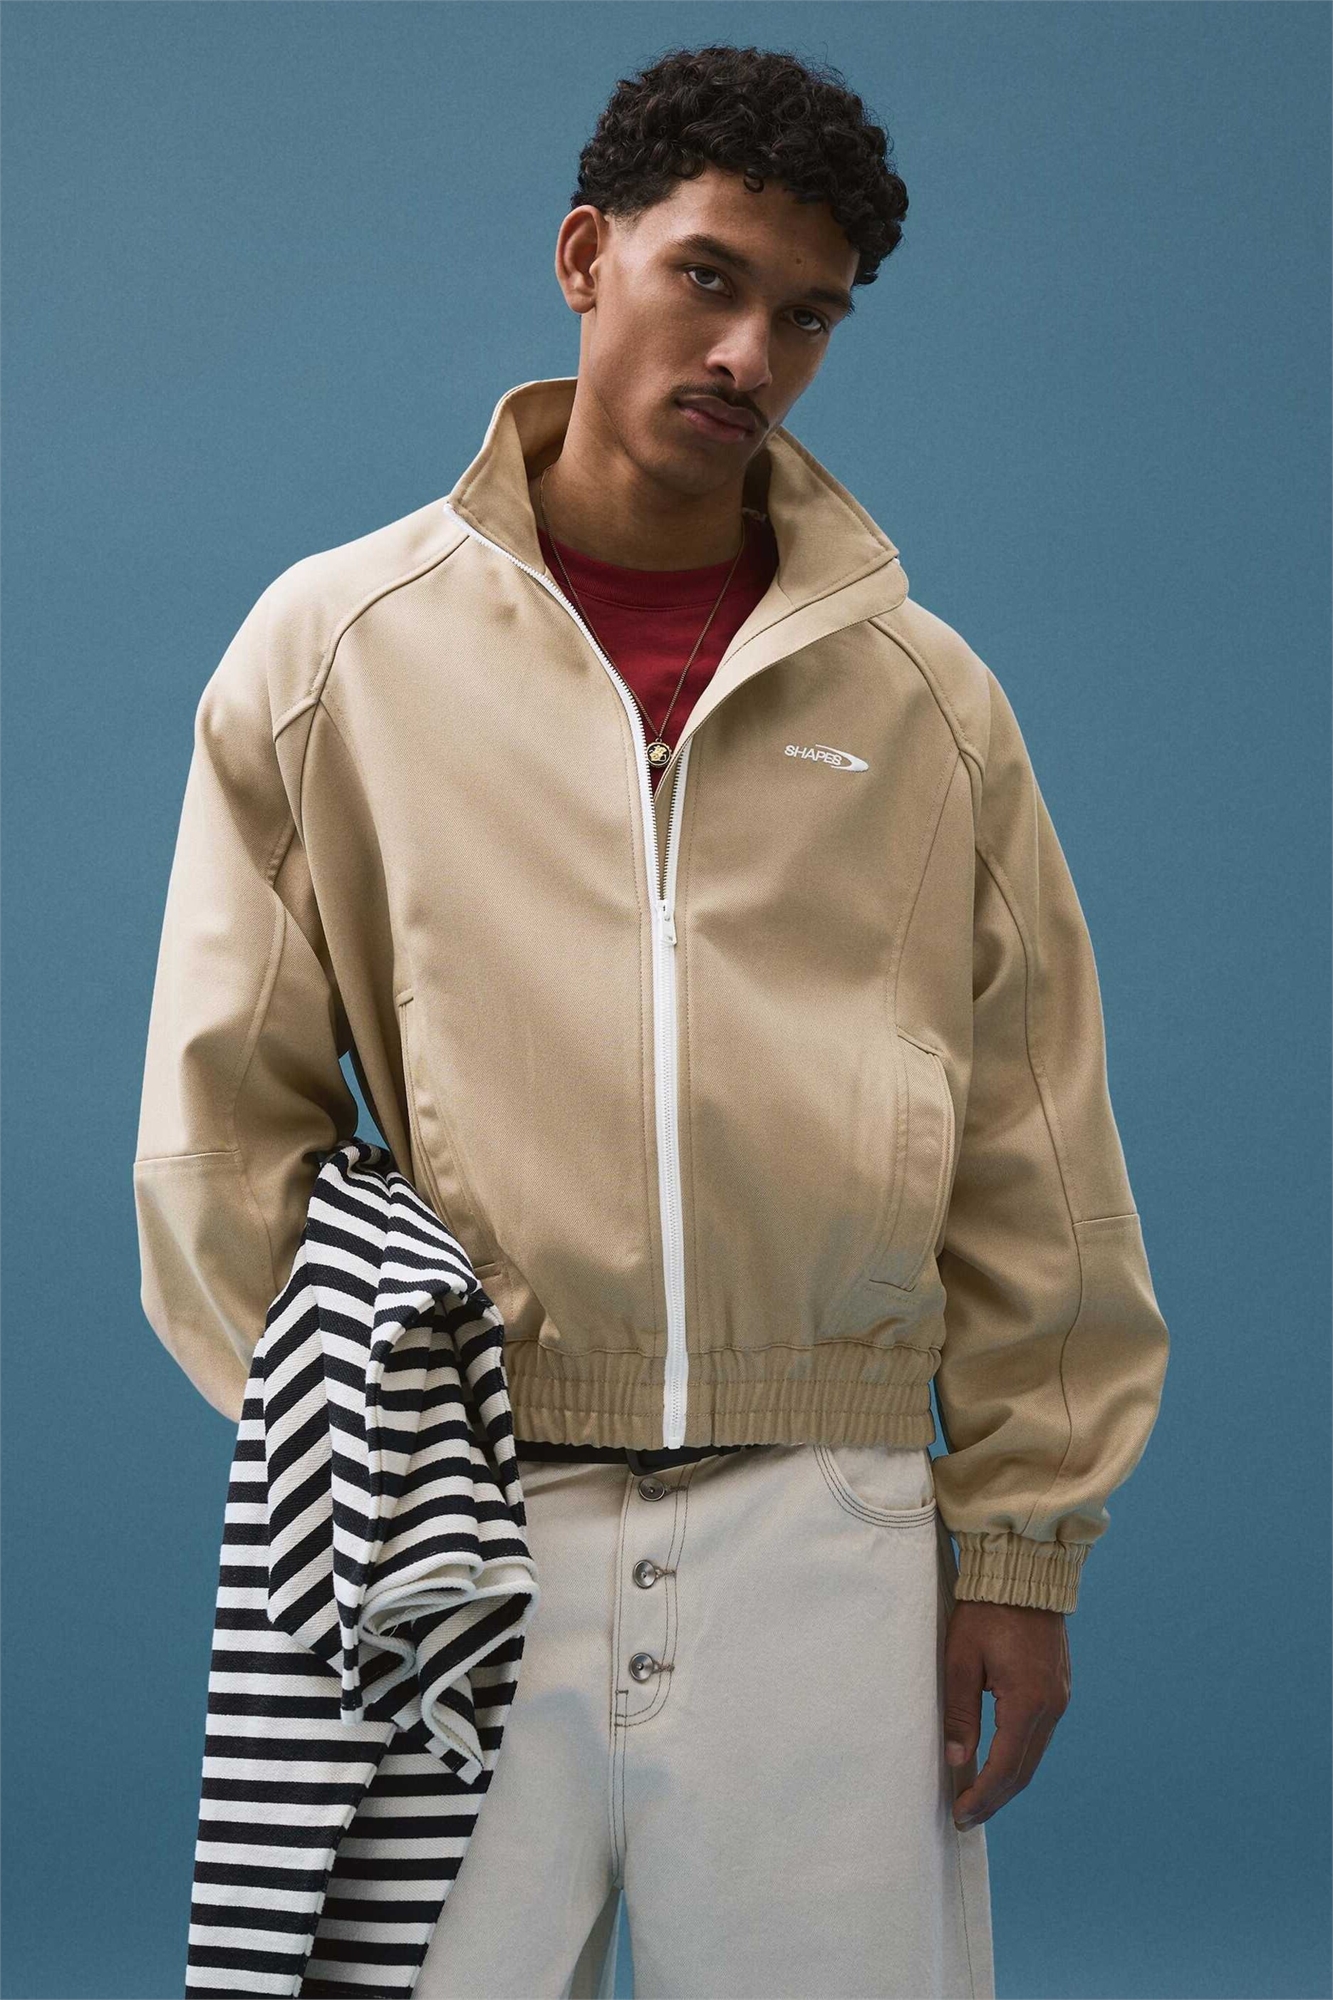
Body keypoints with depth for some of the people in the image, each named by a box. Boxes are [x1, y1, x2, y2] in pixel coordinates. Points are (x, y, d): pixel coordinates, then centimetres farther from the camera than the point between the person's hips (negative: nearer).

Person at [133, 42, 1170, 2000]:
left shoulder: (927, 698, 8)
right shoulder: (336, 648, 5)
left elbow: (1031, 1158, 9)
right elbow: (226, 1116, 7)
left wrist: (1023, 1543, 5)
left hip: (830, 1540, 1)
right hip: (449, 1526, -1)